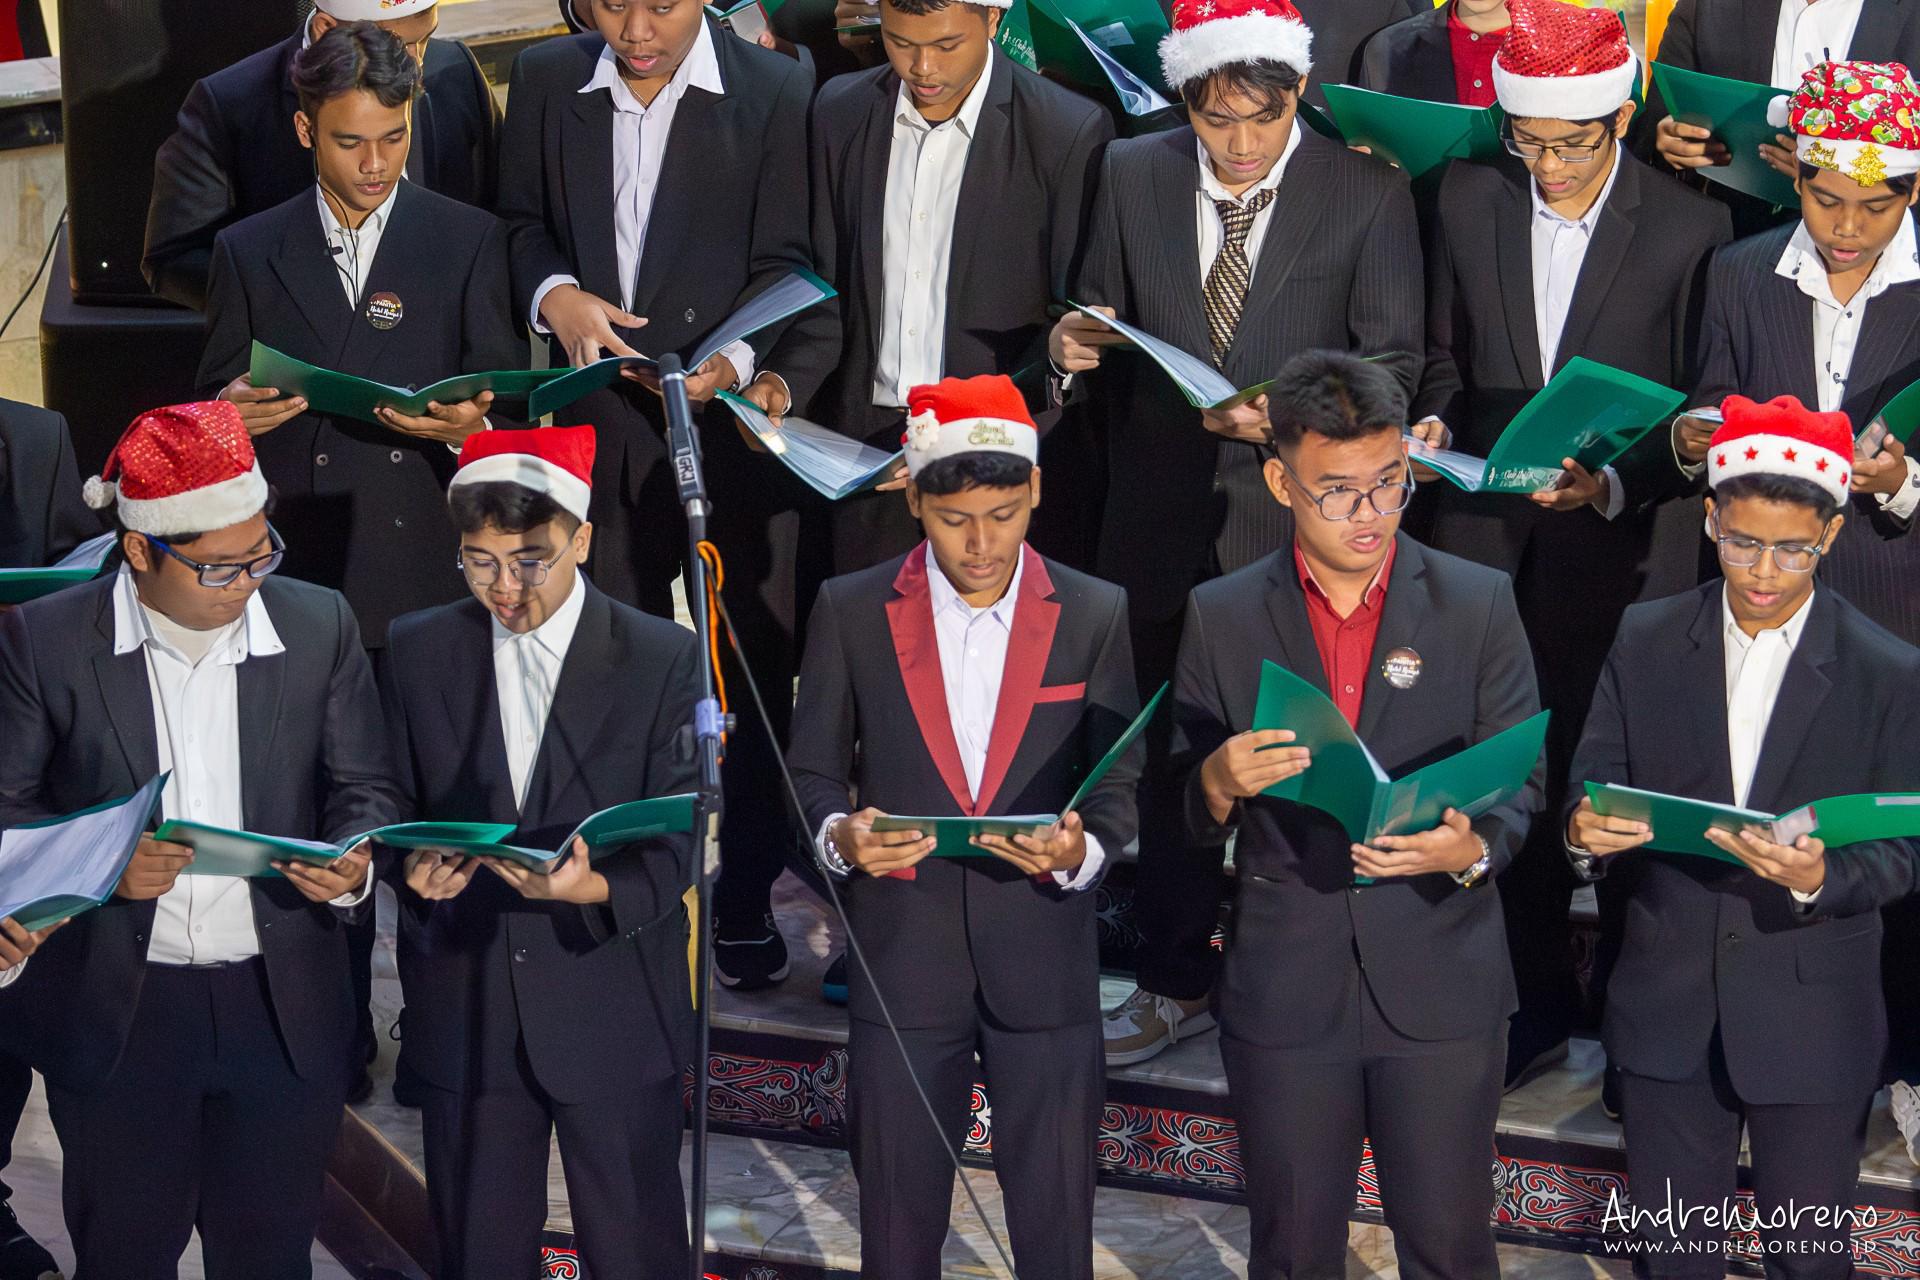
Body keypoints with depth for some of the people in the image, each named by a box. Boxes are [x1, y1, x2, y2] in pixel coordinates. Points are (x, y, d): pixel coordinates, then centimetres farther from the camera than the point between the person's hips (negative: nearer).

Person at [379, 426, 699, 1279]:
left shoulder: (663, 659, -5)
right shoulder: (417, 651, 3)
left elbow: (675, 843, -7)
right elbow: (394, 810, 7)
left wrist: (596, 889, -28)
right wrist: (411, 867, -16)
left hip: (613, 1011, -2)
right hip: (464, 1009, 2)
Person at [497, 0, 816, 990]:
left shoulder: (775, 92, -6)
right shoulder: (547, 82, 4)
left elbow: (784, 263, -7)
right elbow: (521, 223, 12)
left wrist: (736, 360, -24)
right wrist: (555, 295, -9)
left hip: (732, 416, -3)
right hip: (597, 423, 3)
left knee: (753, 671, 4)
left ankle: (746, 900, 17)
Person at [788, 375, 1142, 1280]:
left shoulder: (1095, 616, 1)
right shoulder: (851, 613, 0)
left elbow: (1121, 782, 3)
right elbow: (813, 771, 5)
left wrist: (1081, 850, -18)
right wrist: (839, 835, -17)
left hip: (1045, 961, 0)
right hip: (902, 958, 0)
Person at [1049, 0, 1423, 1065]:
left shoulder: (1366, 193, -5)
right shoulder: (1133, 176, 3)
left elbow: (1393, 361, -5)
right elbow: (1105, 326, 11)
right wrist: (1076, 348, -12)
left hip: (1296, 517, -3)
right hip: (1162, 517, 3)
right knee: (1169, 757, 12)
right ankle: (1176, 984, 26)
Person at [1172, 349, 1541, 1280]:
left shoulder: (1479, 604, 0)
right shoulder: (1221, 617, 2)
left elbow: (1519, 780, 1)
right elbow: (1185, 811, 4)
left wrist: (1473, 849, -21)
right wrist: (1220, 782, -20)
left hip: (1441, 984, 0)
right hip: (1284, 986, 1)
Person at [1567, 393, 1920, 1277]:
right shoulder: (1645, 642, 1)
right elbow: (1591, 786, 4)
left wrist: (1821, 878, -27)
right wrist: (1583, 832, -20)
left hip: (1813, 1026, -2)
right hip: (1669, 1006, 2)